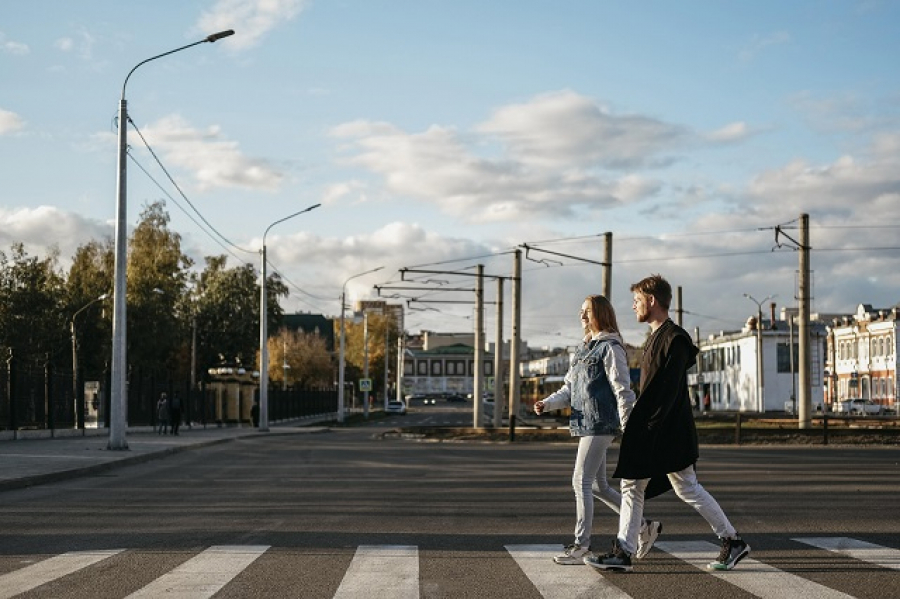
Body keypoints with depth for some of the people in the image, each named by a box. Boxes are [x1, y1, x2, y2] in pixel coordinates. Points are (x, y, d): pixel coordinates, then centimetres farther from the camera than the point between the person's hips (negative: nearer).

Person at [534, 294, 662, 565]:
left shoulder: (610, 348, -7)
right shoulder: (583, 349, 19)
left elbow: (623, 391, -11)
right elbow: (569, 389, 18)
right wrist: (547, 403, 0)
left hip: (600, 425, -9)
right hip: (585, 425, 9)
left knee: (581, 482, -9)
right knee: (599, 486, 13)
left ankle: (581, 547, -4)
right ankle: (644, 527, 24)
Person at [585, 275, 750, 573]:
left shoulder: (674, 338, -15)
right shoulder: (656, 337, 16)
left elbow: (669, 391, -21)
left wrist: (647, 427, -23)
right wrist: (636, 424, 16)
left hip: (668, 433, -10)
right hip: (648, 435, 10)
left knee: (687, 489, -3)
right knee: (632, 486, 6)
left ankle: (733, 542, 9)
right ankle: (623, 552, 8)